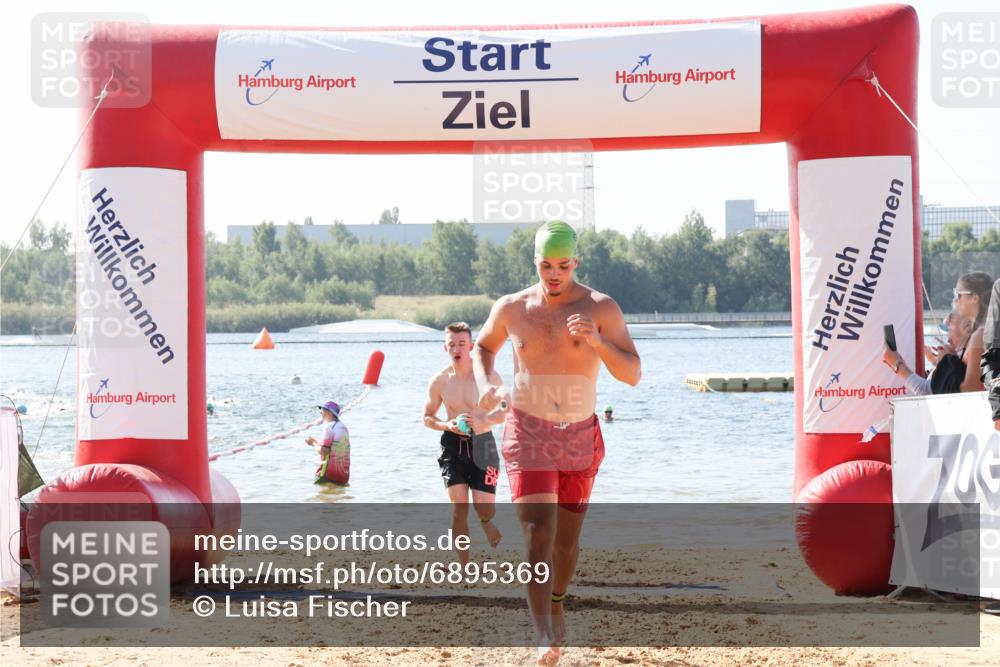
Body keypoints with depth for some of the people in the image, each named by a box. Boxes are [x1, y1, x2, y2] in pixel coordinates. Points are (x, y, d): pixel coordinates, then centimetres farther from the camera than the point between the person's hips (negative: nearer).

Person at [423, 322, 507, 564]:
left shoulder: (488, 376, -7)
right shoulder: (439, 382, -2)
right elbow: (427, 417, 9)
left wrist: (483, 419, -22)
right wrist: (447, 425, -13)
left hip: (482, 444, -1)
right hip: (453, 445, 1)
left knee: (485, 510, -6)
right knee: (459, 508, -9)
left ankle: (487, 524, 34)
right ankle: (465, 569, 2)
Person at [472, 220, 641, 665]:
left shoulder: (601, 309, -8)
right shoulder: (512, 308, -2)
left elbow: (633, 374, -13)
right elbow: (483, 347, 18)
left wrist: (596, 341, -31)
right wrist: (485, 385, -3)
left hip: (582, 437, 1)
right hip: (529, 434, -1)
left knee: (567, 537, 16)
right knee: (537, 536, -17)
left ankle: (557, 603, 45)